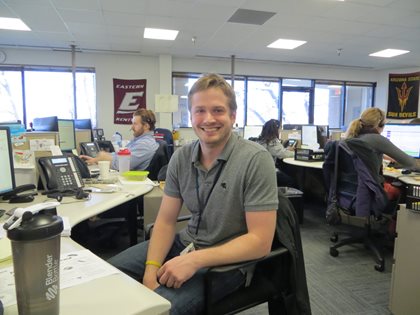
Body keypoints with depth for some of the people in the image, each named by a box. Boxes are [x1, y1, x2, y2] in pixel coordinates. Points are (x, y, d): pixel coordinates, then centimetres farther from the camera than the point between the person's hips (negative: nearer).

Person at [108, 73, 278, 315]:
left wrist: (194, 260, -28)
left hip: (230, 259, -5)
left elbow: (260, 241, -21)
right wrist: (151, 269, -15)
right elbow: (166, 220, 0)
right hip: (186, 243, 6)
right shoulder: (181, 157, -3)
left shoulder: (256, 159, -20)